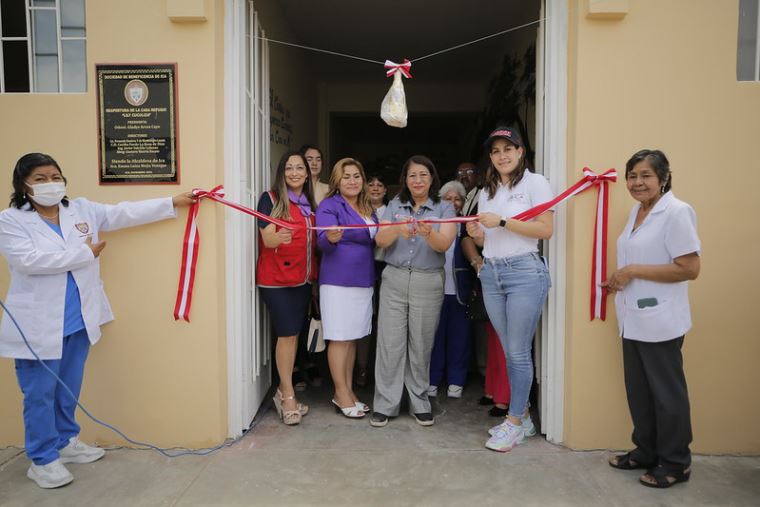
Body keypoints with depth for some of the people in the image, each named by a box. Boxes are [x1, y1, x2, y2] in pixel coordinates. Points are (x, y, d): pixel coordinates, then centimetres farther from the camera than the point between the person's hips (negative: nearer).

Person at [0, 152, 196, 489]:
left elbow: (127, 213, 4)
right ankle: (42, 459, 21)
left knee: (69, 389, 19)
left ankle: (65, 442, 37)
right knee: (40, 394, 6)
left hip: (79, 320, 5)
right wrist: (84, 253, -15)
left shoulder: (82, 209, 6)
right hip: (38, 325, -5)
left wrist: (173, 202, 0)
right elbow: (28, 260, -21)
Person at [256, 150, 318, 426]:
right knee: (287, 334, -6)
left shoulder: (310, 202, 13)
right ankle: (288, 395, 4)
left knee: (293, 333, 9)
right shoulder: (271, 199, -6)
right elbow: (267, 240, -16)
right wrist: (278, 238, -36)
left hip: (303, 278, 6)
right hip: (276, 278, -6)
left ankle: (283, 390, 20)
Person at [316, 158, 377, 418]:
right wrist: (331, 238, -41)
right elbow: (322, 242, -19)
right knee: (340, 337, -1)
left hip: (364, 280, 7)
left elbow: (376, 240, 24)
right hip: (338, 281, -7)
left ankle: (348, 391, 22)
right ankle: (342, 395, 9)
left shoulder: (368, 208, 14)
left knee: (353, 337, 12)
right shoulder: (329, 206, -7)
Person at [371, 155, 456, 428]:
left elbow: (444, 244, -13)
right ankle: (385, 404, 9)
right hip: (394, 279, 1)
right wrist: (398, 230, -28)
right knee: (390, 343, 0)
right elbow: (380, 240, -6)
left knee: (421, 345, 5)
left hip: (428, 282, -1)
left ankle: (420, 402, 20)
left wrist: (428, 233, -35)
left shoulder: (444, 208, 3)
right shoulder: (394, 206, 9)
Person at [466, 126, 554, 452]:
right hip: (491, 273, 6)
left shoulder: (535, 183, -2)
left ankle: (514, 422, 12)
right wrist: (477, 234, -1)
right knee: (509, 351, 10)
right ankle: (523, 417, 23)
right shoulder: (487, 191, 16)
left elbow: (546, 230, -11)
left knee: (519, 351, -2)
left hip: (524, 272, -6)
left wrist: (502, 222, -15)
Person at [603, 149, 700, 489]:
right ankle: (645, 451, 32)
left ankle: (675, 463, 23)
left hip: (659, 320, -8)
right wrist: (619, 280, 8)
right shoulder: (637, 211, 12)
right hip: (633, 318, 8)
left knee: (666, 392, 6)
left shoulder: (676, 212, -15)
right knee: (638, 390, 16)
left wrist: (633, 271, -19)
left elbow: (690, 268, -21)